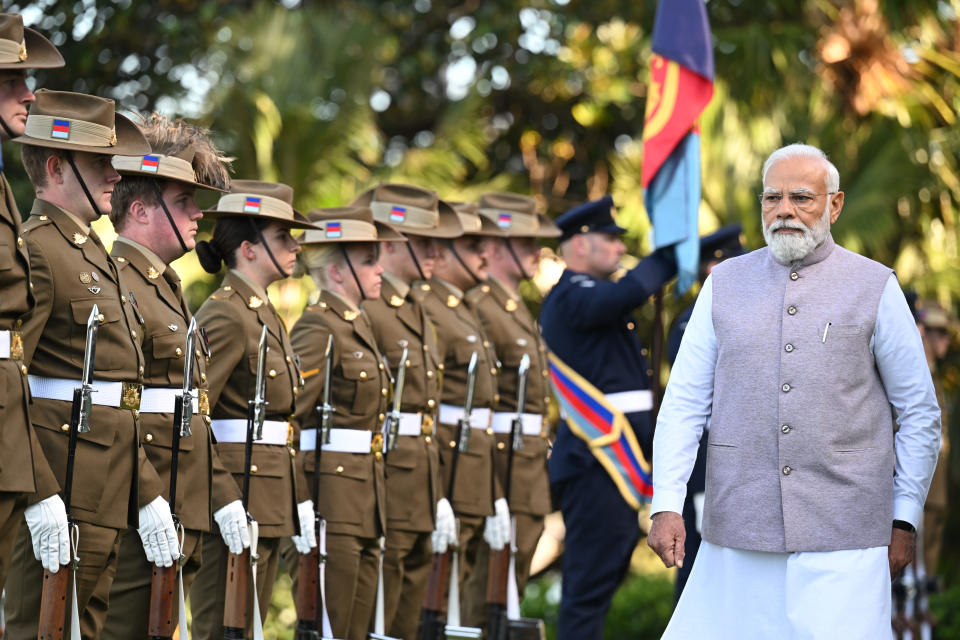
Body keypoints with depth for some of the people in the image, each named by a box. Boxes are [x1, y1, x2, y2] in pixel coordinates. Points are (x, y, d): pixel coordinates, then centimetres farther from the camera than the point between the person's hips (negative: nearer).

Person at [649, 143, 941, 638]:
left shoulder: (875, 288, 3)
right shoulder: (725, 284, 9)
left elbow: (919, 412, 7)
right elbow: (684, 402, 6)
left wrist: (904, 520, 4)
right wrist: (666, 506, -5)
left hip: (843, 541, -2)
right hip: (737, 537, 2)